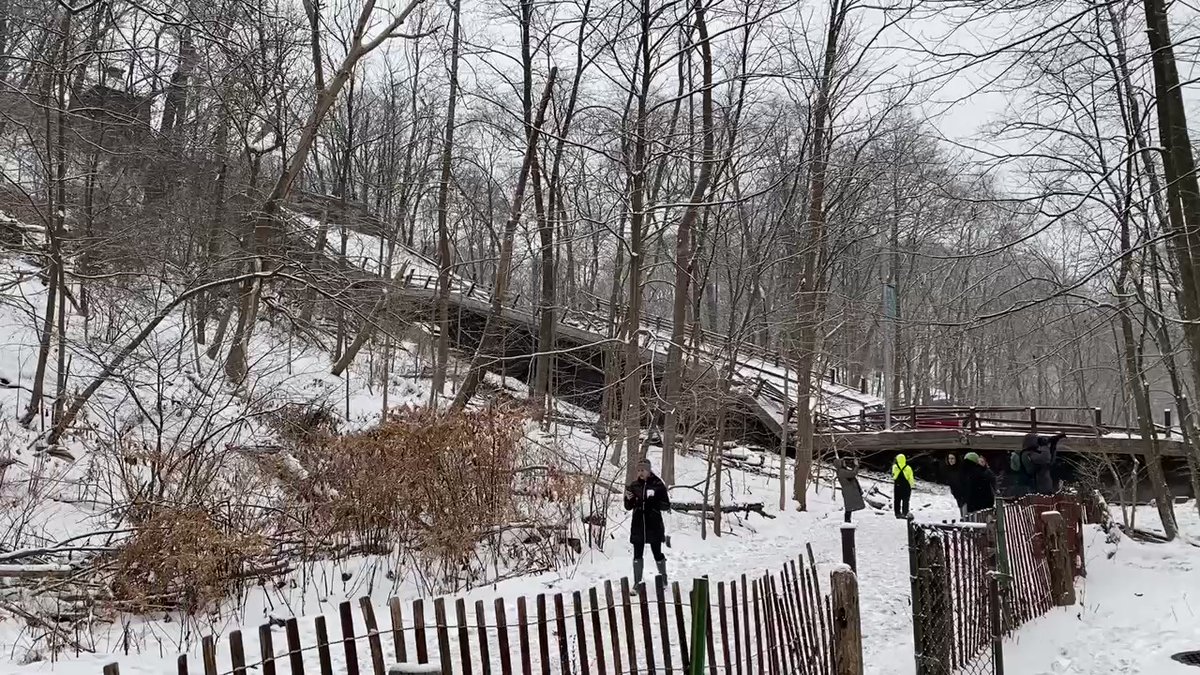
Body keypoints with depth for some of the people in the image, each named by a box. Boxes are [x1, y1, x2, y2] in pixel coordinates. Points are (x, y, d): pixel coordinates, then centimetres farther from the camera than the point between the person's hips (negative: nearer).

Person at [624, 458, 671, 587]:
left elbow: (667, 506, -4)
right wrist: (628, 499, -13)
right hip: (638, 527, 3)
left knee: (657, 553, 8)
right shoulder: (634, 485, 4)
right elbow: (628, 507, 9)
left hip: (654, 527, -3)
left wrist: (653, 502, -20)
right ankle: (637, 582, 12)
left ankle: (663, 577, 27)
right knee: (637, 555, 4)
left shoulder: (658, 485, -5)